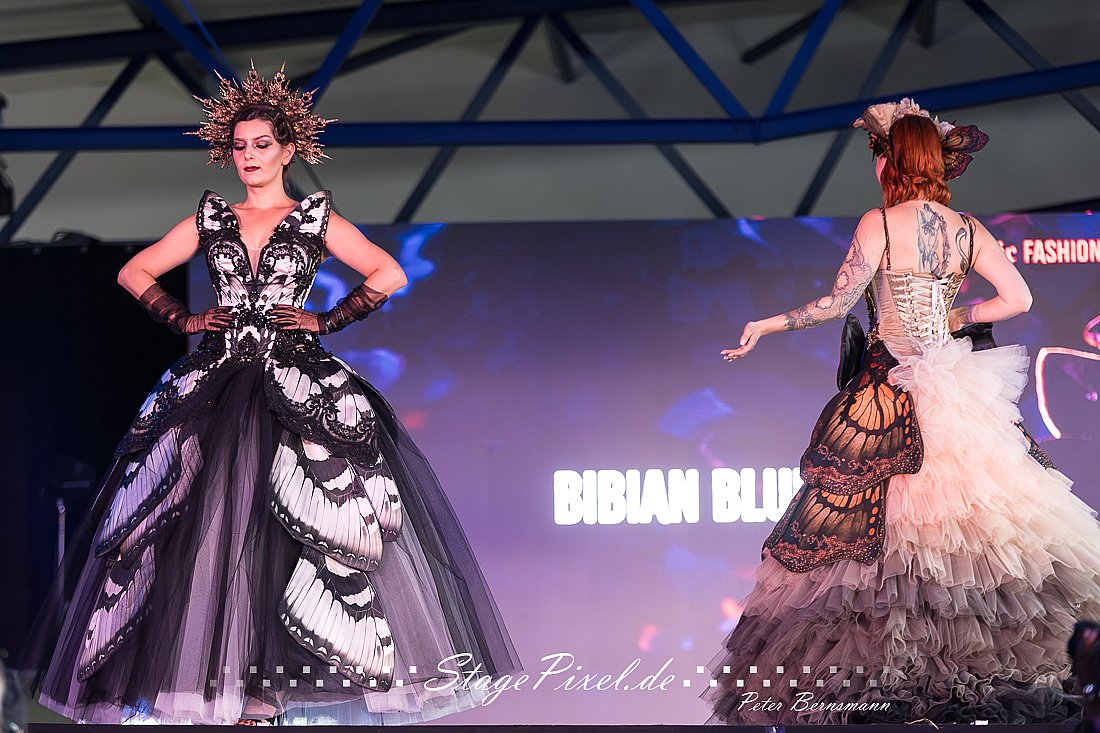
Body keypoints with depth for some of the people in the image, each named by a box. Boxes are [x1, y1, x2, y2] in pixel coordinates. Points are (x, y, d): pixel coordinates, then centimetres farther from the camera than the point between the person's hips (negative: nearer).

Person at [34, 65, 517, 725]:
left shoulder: (316, 219, 6)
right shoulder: (210, 220, 13)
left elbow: (389, 275, 3)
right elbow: (136, 273, 19)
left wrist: (327, 321, -2)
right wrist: (183, 320, 8)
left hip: (297, 382, -2)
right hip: (218, 385, 3)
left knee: (300, 520, -13)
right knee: (216, 521, -6)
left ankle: (267, 688, -10)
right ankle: (221, 681, -4)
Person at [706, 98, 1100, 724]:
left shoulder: (879, 223, -7)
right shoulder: (968, 229, 5)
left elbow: (837, 304, -8)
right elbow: (1019, 299, 0)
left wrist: (767, 325, 4)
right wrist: (955, 319, 11)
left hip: (887, 393, -4)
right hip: (957, 386, 4)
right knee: (968, 510, 6)